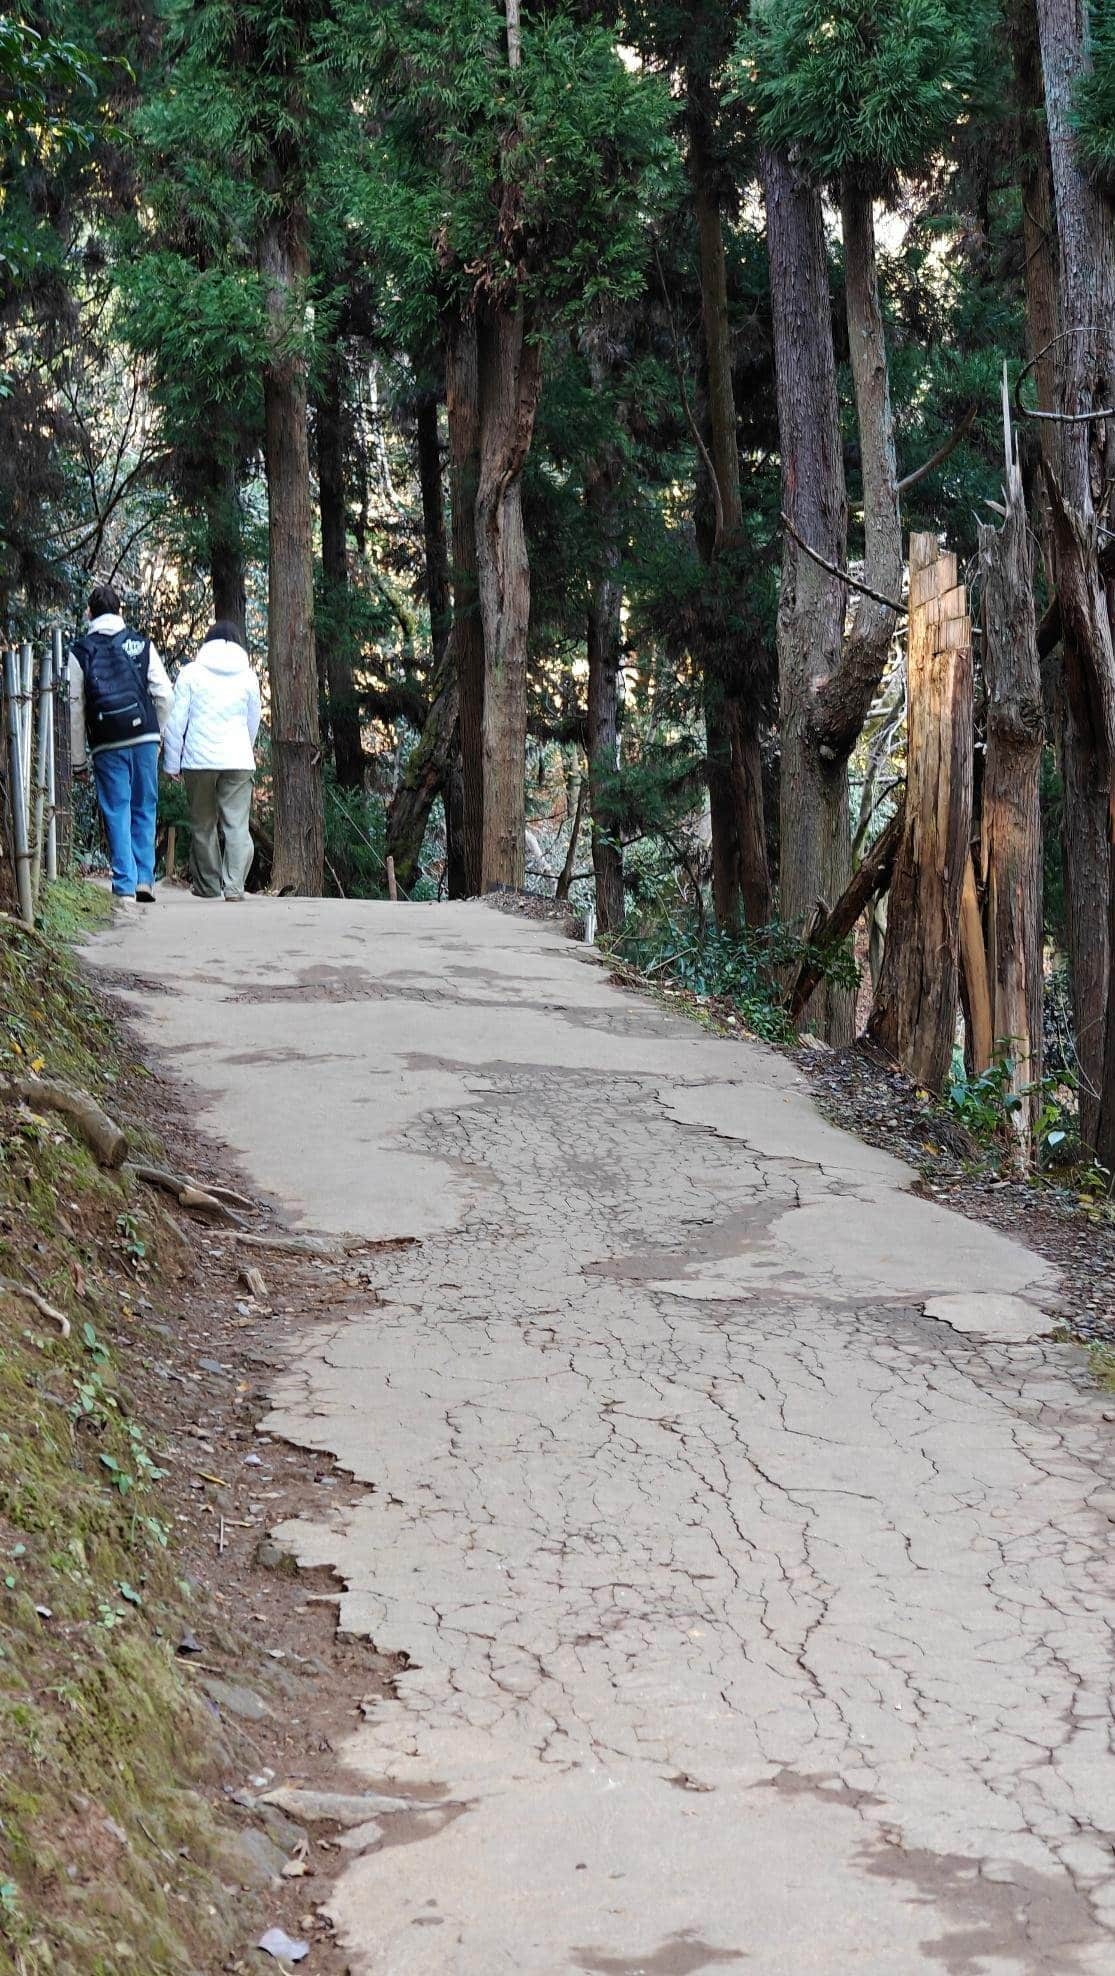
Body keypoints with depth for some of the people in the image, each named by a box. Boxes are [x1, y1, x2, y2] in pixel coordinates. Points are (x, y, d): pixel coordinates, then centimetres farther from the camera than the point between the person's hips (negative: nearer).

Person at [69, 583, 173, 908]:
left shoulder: (80, 651, 2)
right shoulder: (141, 644, 5)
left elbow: (75, 708, 1)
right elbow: (164, 694, 0)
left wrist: (79, 759, 6)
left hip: (106, 745, -1)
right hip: (144, 737, 1)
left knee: (117, 813, 1)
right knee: (144, 809, 11)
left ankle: (124, 887, -4)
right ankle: (144, 879, 6)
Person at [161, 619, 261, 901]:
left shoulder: (190, 673, 1)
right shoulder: (248, 677, 7)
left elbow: (176, 721, 0)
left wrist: (172, 762, 7)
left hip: (199, 760, -1)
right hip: (239, 761, 1)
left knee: (203, 825, 12)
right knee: (237, 825, -2)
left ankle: (208, 885, 17)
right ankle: (234, 884, -14)